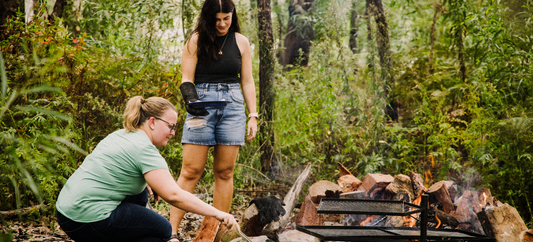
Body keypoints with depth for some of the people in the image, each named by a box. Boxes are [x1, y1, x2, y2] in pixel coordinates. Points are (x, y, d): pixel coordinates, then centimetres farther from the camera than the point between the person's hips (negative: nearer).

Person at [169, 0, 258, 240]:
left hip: (232, 106, 2)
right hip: (201, 105, -2)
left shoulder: (241, 42, 10)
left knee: (224, 172, 2)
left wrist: (253, 116, 6)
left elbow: (247, 81, 11)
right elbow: (186, 78, 0)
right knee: (191, 171, -8)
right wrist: (190, 100, -19)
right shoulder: (196, 40, 4)